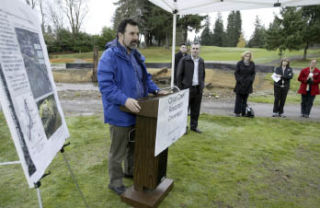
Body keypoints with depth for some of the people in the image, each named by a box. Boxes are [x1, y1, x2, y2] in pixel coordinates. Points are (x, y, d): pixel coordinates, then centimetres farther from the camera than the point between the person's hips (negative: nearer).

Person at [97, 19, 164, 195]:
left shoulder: (136, 55, 10)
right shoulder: (109, 56, -17)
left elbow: (145, 77, 19)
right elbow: (105, 85, -25)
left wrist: (156, 90, 4)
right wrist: (125, 99, -36)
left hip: (137, 111, 8)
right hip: (120, 114, -8)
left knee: (134, 146, 24)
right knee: (118, 151, 9)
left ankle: (131, 171, 47)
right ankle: (115, 182, 30)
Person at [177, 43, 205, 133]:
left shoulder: (201, 61, 10)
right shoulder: (184, 60, -4)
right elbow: (179, 74, -4)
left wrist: (202, 86, 10)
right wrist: (180, 88, -8)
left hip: (198, 89, 5)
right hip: (187, 88, -4)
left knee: (196, 109, 10)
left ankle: (194, 126, 23)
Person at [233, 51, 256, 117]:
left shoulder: (252, 64, 6)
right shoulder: (239, 63, -1)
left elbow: (253, 73, 9)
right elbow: (236, 73, -1)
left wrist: (251, 80, -6)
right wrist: (239, 79, -12)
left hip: (248, 84, 2)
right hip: (240, 83, -2)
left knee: (245, 99, 8)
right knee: (239, 98, 0)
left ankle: (244, 113, 14)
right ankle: (237, 112, 6)